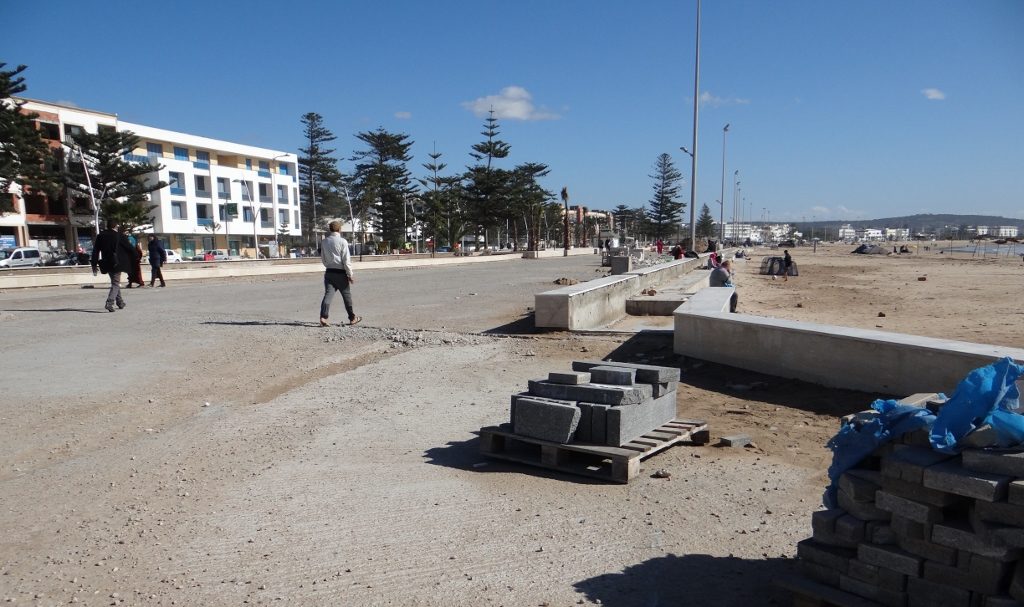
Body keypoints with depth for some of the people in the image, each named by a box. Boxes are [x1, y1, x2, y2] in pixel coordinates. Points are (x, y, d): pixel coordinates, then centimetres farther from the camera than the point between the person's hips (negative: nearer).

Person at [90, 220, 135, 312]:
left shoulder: (100, 236, 5)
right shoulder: (119, 236, -8)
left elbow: (95, 251, 4)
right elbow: (130, 248, -3)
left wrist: (94, 265, 7)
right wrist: (135, 257, 14)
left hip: (106, 264, 5)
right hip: (116, 263, -5)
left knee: (115, 282, 20)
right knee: (116, 284, -3)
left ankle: (120, 302, 26)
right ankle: (109, 303, -20)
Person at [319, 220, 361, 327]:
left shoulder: (324, 242, 5)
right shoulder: (342, 241, -11)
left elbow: (323, 259, 14)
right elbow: (346, 260, -13)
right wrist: (350, 275, -7)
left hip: (329, 272, 4)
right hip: (340, 273, -4)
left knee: (328, 294, -1)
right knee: (347, 295, 9)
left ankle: (323, 317, -18)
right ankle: (352, 318, 20)